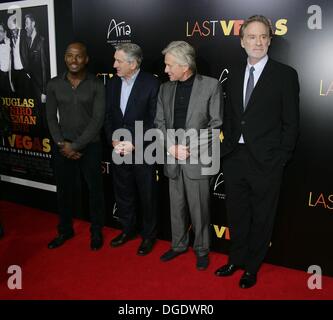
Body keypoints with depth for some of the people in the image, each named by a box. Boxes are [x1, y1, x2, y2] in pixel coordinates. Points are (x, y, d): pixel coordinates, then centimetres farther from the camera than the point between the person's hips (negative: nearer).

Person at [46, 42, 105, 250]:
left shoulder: (96, 86, -7)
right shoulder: (54, 85, 2)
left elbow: (98, 120, -12)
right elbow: (51, 117, 4)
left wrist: (75, 146, -14)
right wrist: (61, 144, -8)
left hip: (90, 147, -2)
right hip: (62, 147, 3)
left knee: (95, 190, 9)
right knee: (64, 190, 14)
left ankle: (96, 231, 28)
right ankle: (65, 230, 34)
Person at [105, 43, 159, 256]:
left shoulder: (151, 83, -12)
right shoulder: (113, 83, 5)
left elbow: (154, 121, -13)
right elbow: (109, 117, 9)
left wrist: (134, 144, -17)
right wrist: (113, 140, -6)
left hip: (143, 151, -5)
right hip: (119, 150, 5)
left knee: (147, 196, 9)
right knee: (123, 194, 17)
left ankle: (149, 235, 27)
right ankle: (128, 229, 37)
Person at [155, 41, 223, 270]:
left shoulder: (211, 85, -5)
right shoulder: (166, 88, 9)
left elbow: (216, 124, -6)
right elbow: (160, 122, 10)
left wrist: (191, 148, -13)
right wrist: (171, 146, -7)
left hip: (198, 159, -4)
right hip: (173, 160, 5)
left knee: (199, 208, 5)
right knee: (177, 207, 16)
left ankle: (202, 249, 24)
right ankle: (179, 245, 34)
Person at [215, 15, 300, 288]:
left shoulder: (285, 75, -5)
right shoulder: (234, 75, 10)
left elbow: (291, 122, -5)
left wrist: (281, 159, -9)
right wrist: (228, 147, 7)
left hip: (266, 162, -4)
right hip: (234, 158, 5)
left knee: (261, 217, 10)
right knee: (236, 214, 17)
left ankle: (252, 267, 29)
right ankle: (236, 259, 37)